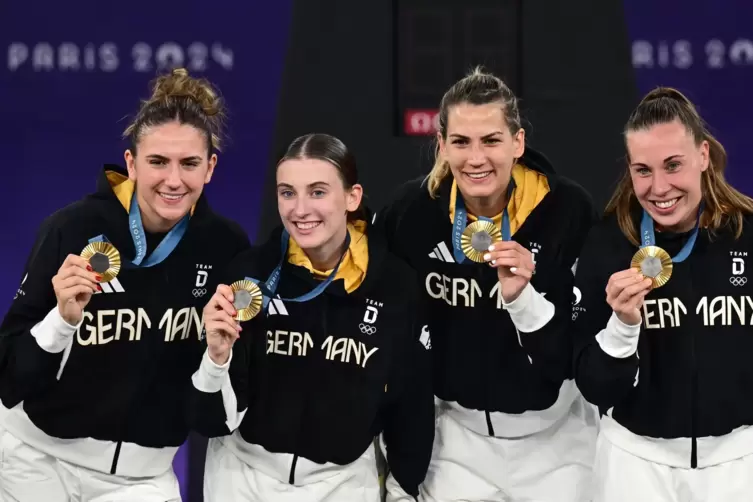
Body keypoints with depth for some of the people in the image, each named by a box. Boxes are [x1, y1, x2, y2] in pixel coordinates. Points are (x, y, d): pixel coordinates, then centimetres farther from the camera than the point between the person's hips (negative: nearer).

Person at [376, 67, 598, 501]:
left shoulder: (569, 209, -17)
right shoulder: (412, 210, -10)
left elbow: (586, 344, -15)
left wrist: (522, 297, -31)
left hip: (553, 432, -2)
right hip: (458, 432, 2)